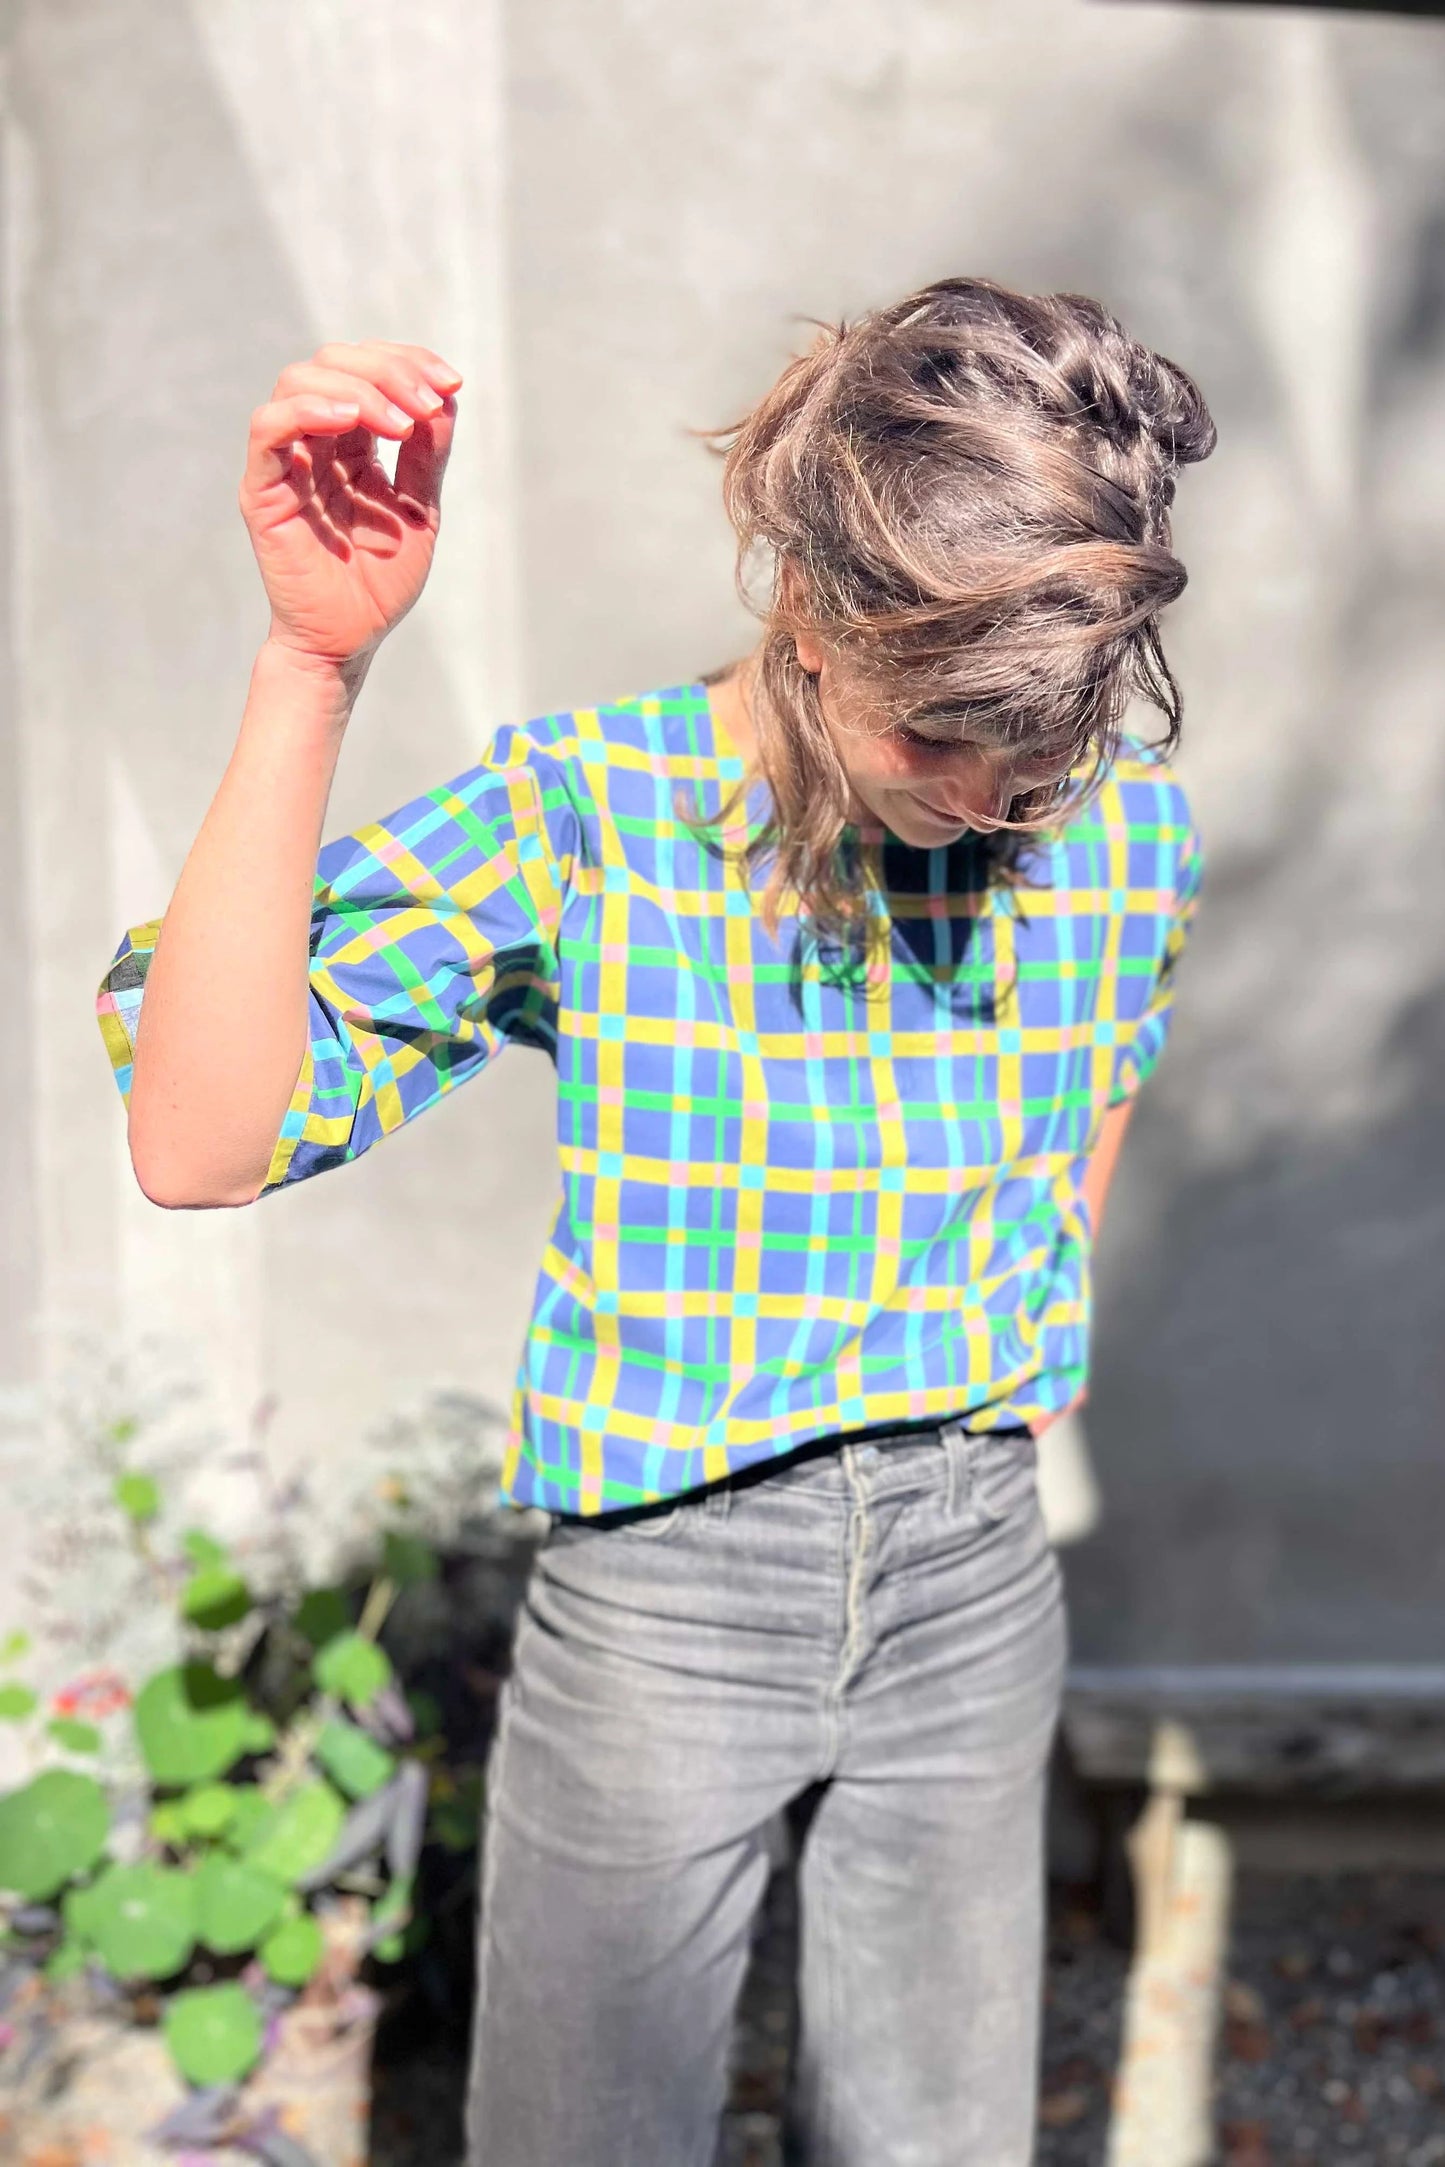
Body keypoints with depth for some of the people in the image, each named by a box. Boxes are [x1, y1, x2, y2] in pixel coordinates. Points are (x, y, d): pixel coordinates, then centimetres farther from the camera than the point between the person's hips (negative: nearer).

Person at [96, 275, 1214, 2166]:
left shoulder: (1127, 823, -8)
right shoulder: (580, 815, -18)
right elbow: (200, 1142, -30)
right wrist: (312, 668, -35)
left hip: (973, 1581, 3)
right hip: (658, 1587, -3)